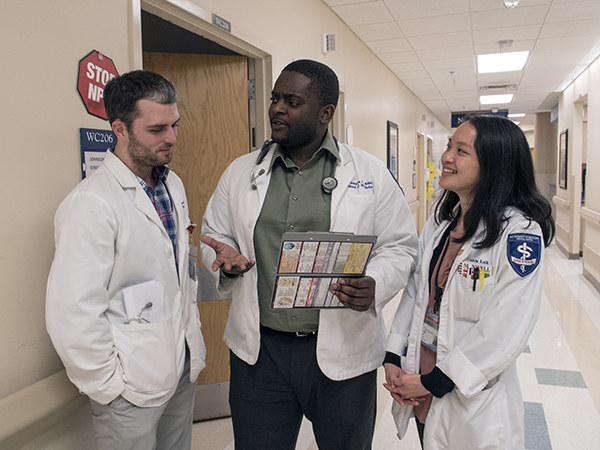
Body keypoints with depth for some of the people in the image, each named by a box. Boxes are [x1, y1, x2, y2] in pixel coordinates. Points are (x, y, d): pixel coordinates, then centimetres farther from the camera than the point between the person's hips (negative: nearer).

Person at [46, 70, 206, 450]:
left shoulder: (173, 184, 5)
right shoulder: (91, 204, -21)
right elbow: (73, 316, -23)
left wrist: (193, 330, 12)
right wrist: (110, 386, -14)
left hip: (182, 367, 7)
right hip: (132, 386, -7)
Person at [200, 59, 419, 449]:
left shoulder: (371, 173, -2)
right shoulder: (241, 172, 5)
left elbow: (401, 246, -1)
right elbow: (214, 236, 12)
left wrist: (374, 286, -20)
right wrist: (226, 259, -10)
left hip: (341, 351, -1)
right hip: (259, 349, 2)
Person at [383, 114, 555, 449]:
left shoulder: (520, 233, -18)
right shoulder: (440, 222, 3)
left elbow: (505, 332, -21)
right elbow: (414, 292, 6)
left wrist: (433, 382, -16)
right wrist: (393, 358, -3)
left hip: (473, 400, -6)